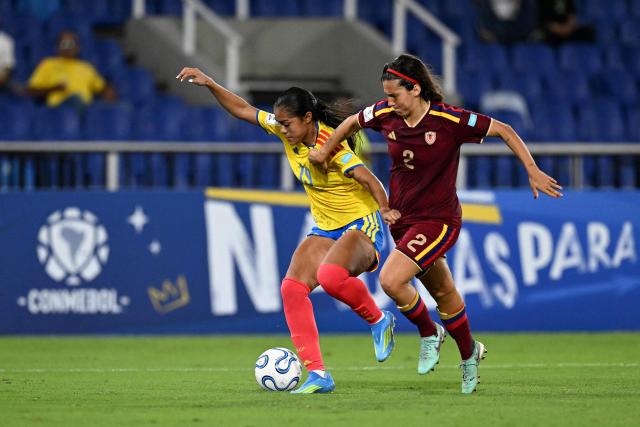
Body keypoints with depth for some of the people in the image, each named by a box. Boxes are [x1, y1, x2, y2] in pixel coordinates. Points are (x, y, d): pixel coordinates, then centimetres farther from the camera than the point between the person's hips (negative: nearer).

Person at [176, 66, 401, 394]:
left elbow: (366, 177, -31)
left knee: (330, 275, -35)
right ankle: (317, 375, -13)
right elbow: (243, 110, 7)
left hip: (362, 224, -8)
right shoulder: (286, 130, -1)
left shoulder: (330, 143, -23)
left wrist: (385, 209, -46)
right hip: (326, 229, 8)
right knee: (292, 287, -12)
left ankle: (379, 321, -6)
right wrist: (209, 84, -2)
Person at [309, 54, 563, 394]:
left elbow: (504, 131, -13)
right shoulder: (386, 115, -7)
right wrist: (325, 151, 18)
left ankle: (429, 333, 5)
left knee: (391, 280, -21)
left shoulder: (449, 120, -21)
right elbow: (352, 122, 15)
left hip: (438, 219, -6)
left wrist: (533, 172, -15)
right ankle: (469, 354, 38)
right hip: (402, 219, 6)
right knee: (443, 293, 17)